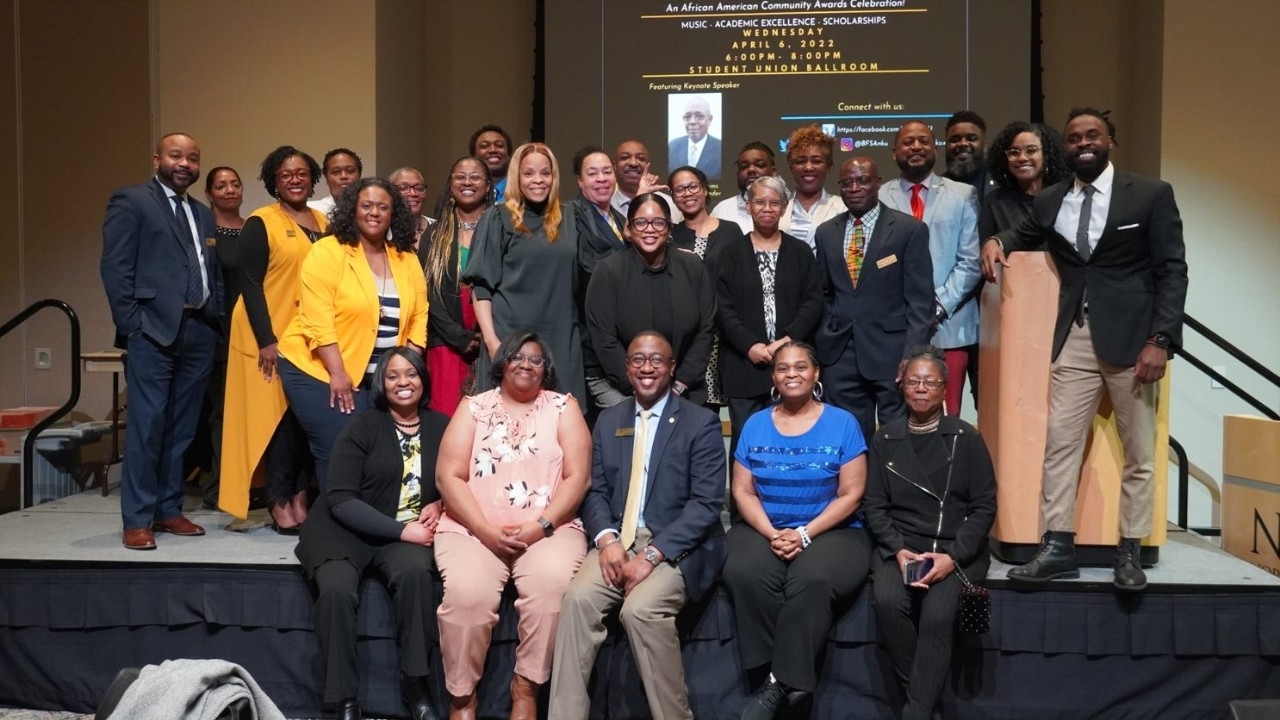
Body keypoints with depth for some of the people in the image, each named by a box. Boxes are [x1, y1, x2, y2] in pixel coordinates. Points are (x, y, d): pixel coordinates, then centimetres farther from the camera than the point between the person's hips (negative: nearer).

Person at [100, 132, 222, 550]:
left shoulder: (203, 214, 20)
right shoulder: (130, 201, 2)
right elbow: (115, 266, -6)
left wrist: (218, 323, 7)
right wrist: (131, 325, -13)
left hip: (199, 331, 6)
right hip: (153, 329, -6)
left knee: (182, 428, 8)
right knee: (147, 426, -5)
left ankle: (169, 510, 16)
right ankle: (137, 519, 2)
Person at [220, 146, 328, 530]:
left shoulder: (325, 223, 11)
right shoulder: (260, 223, -4)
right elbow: (250, 283, -9)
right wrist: (266, 340, -15)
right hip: (272, 337, -5)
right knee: (279, 415, -2)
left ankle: (300, 496, 13)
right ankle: (279, 503, 6)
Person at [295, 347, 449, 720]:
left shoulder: (441, 426, 7)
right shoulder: (361, 427, -1)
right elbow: (340, 499, -9)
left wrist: (438, 506, -8)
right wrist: (401, 529, -18)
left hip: (410, 531, 1)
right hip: (348, 530, -1)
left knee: (415, 572, -33)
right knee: (336, 590, -31)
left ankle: (416, 686, -17)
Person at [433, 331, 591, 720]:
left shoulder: (564, 407, 10)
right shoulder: (473, 407, 10)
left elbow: (578, 476, 1)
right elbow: (449, 476, 1)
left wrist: (540, 526, -13)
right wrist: (486, 531, -12)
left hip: (548, 530, 0)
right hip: (474, 529, 0)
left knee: (552, 584, -31)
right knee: (467, 592, -29)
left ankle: (526, 687, -11)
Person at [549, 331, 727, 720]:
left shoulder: (702, 423, -1)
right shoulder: (608, 420, 14)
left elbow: (706, 503, -10)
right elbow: (595, 491, 10)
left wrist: (651, 555, -19)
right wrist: (607, 539, -12)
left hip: (676, 546, -4)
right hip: (618, 540, 4)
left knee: (640, 608, -29)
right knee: (578, 597, -24)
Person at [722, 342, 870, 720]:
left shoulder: (842, 423, 1)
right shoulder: (755, 424, 8)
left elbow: (851, 495, -4)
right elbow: (742, 491, 4)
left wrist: (804, 534, -15)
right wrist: (771, 534, -13)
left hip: (831, 531, -2)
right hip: (763, 530, 2)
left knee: (812, 581, -34)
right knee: (743, 574, -29)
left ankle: (782, 681, -17)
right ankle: (789, 678, -16)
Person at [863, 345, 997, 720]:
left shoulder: (966, 438, 3)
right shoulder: (885, 439, 9)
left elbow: (984, 507, 2)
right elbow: (874, 505, 6)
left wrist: (953, 556, -12)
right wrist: (899, 550, -11)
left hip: (956, 549, -1)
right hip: (899, 546, 2)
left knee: (938, 614, -29)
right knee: (887, 601, -28)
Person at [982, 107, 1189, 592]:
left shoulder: (1151, 195, 0)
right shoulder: (1050, 202, 11)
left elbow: (1172, 271, -4)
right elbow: (1023, 235, 29)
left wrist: (1160, 340, -13)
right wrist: (995, 241, 4)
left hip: (1131, 337, -3)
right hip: (1074, 340, 3)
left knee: (1139, 450, 5)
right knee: (1059, 442, 0)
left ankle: (1130, 552, 15)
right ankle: (1058, 547, 8)